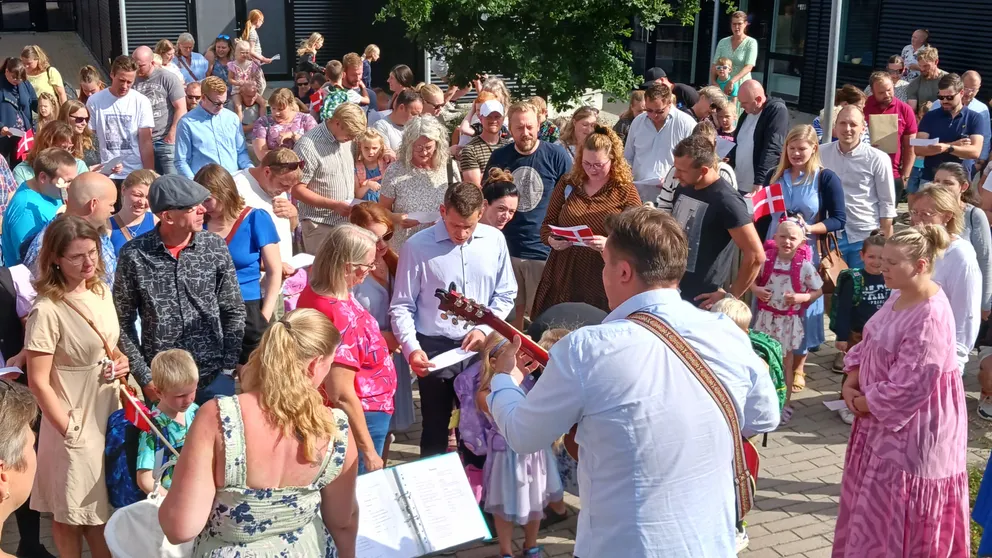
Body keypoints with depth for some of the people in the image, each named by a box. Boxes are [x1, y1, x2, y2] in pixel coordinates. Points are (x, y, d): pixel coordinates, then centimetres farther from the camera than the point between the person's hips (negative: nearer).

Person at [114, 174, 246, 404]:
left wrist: (228, 367, -1)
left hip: (213, 377, 1)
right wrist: (144, 377, -5)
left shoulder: (216, 247, -3)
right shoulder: (134, 255, -8)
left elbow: (234, 312, 5)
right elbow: (123, 322, -1)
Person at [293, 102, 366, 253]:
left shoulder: (346, 139, 4)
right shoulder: (308, 146, -16)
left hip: (347, 220, 6)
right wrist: (335, 205, -21)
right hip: (320, 225, -6)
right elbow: (297, 190, -16)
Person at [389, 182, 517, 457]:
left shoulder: (494, 240, -1)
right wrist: (411, 348, -18)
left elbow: (506, 294, 7)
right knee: (435, 427, 12)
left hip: (481, 348, 2)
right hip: (435, 349, -2)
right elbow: (402, 306, -6)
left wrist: (484, 329, -7)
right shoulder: (417, 246, -10)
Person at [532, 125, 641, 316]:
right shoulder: (567, 184, 9)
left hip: (602, 282, -3)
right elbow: (547, 223, 14)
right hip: (562, 277, 3)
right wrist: (552, 240, -8)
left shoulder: (626, 192, -2)